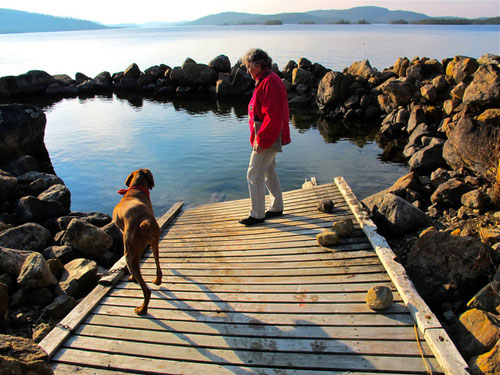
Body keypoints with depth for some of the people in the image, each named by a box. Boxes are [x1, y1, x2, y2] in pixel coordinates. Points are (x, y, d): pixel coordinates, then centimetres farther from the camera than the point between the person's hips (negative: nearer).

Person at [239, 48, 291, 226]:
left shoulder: (270, 82, -19)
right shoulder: (264, 81, 14)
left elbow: (273, 116, -26)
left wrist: (261, 140, -23)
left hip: (267, 139, -11)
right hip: (266, 138, 11)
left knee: (254, 175, -4)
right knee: (269, 173, 19)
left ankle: (257, 215, 7)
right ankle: (276, 207, 32)